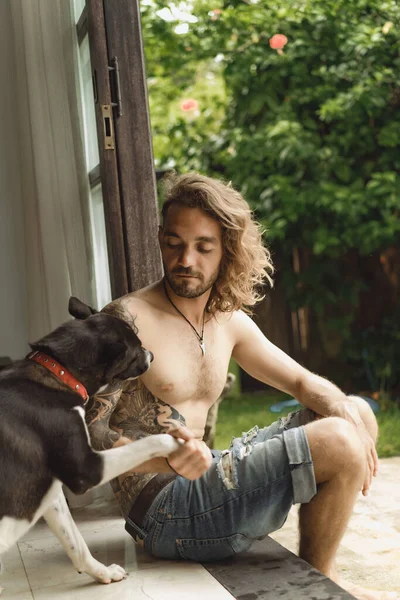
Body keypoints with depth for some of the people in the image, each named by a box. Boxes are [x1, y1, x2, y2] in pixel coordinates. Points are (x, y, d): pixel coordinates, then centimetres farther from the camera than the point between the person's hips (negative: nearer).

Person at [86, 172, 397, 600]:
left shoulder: (229, 321, 10)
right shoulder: (128, 320, -15)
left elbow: (303, 381, 15)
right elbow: (87, 432, -21)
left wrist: (349, 418, -8)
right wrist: (168, 458, -40)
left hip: (202, 483, 9)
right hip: (166, 510, -9)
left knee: (357, 413, 10)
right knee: (338, 444, -20)